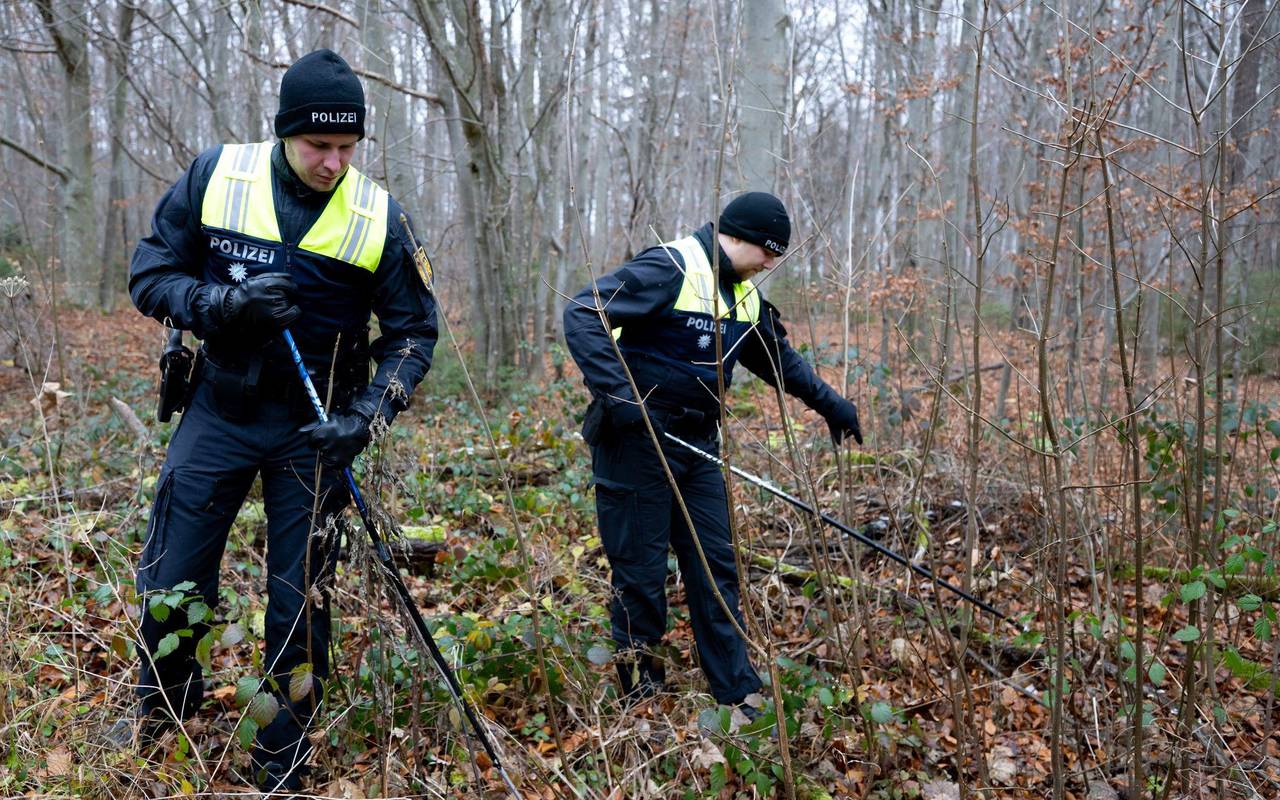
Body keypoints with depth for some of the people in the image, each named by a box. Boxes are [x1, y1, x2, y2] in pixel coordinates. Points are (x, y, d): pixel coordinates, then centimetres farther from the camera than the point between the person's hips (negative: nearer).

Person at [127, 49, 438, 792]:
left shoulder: (380, 216, -10)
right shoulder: (216, 176, -8)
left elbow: (413, 332, -4)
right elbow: (151, 272, -2)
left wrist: (365, 418, -17)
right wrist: (223, 303, -23)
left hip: (315, 428, -1)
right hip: (219, 412, 1)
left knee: (302, 602, 7)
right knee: (171, 585, 9)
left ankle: (283, 761, 28)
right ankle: (162, 724, 39)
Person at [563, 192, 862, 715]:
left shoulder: (744, 295, 11)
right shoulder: (670, 269, -16)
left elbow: (775, 357, 27)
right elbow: (582, 314, -23)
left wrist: (827, 401, 24)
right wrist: (617, 392, -30)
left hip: (698, 442, 8)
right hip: (636, 439, -8)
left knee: (716, 567, 10)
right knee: (641, 574, 2)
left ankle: (738, 697, 20)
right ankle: (639, 689, 20)